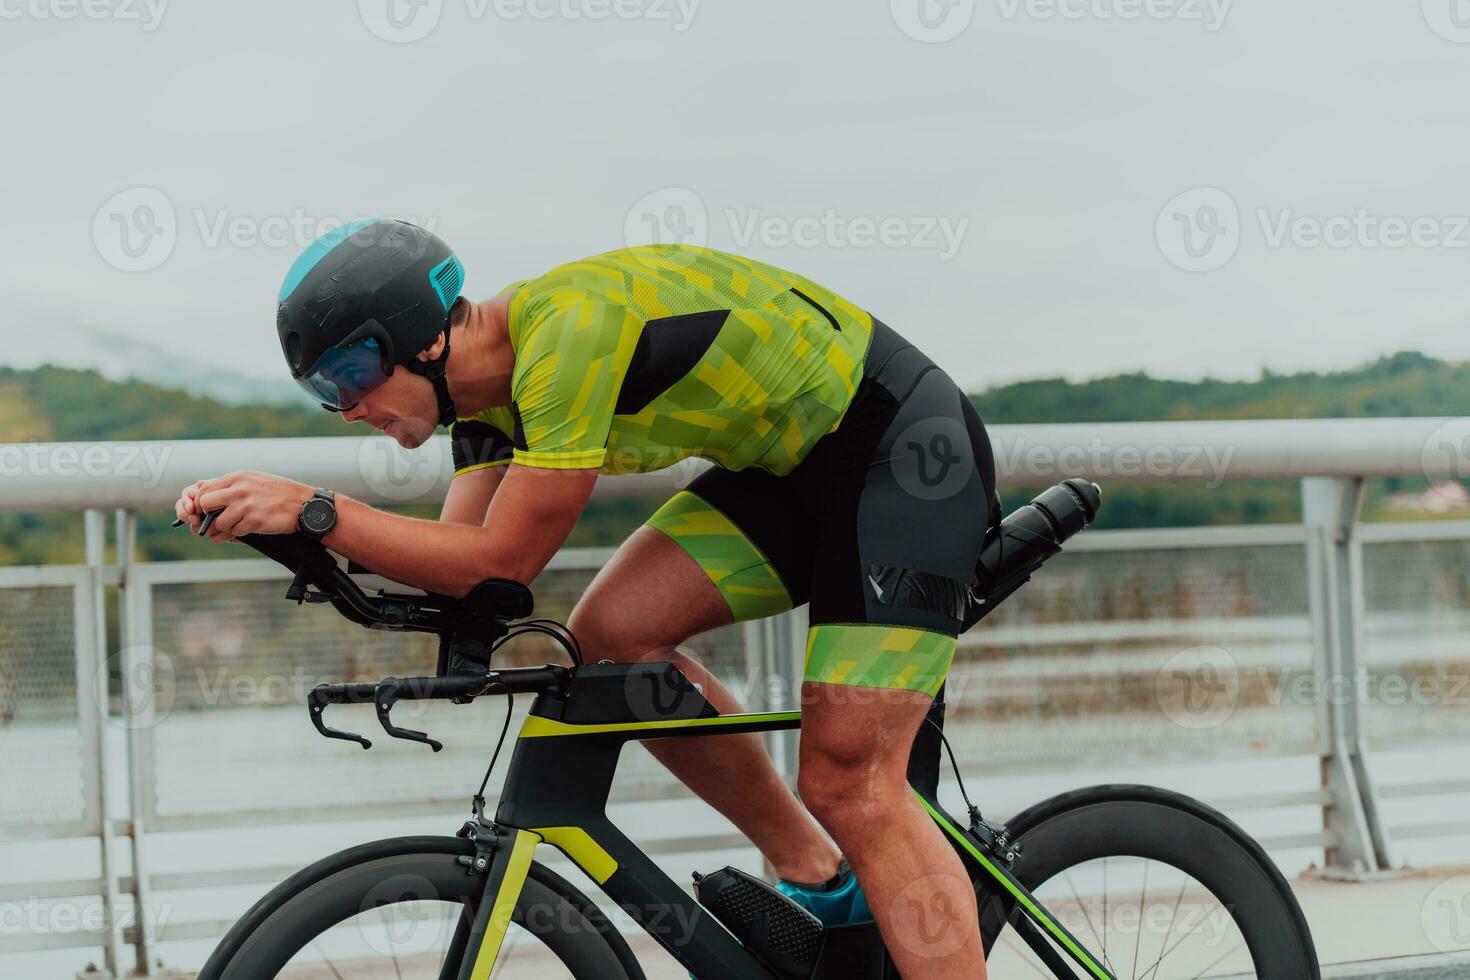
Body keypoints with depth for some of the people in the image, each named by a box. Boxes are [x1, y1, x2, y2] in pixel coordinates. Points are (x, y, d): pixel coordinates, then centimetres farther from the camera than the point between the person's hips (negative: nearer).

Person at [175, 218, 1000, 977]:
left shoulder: (570, 328, -27)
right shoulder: (492, 373, 2)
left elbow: (503, 562, -27)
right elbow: (460, 574, -1)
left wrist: (317, 512, -26)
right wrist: (277, 518, -10)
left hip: (907, 447, -9)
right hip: (795, 462, 9)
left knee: (847, 782, -15)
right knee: (613, 632, -5)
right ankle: (819, 885, 7)